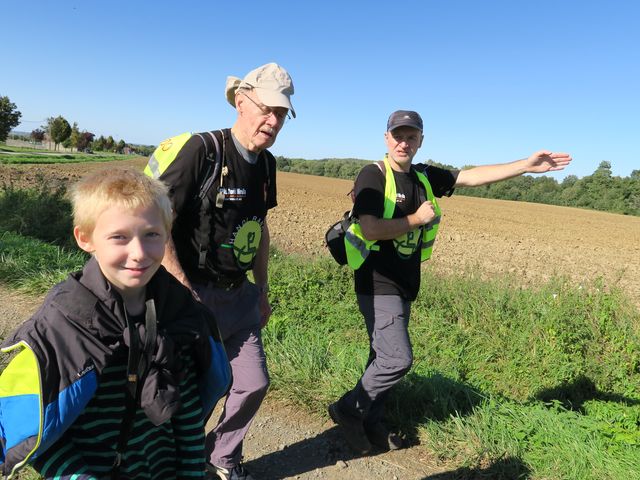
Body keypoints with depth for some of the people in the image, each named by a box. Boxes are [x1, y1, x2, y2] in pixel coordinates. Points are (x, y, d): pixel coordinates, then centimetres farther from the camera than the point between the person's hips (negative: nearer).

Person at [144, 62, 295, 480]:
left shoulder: (266, 164, 6)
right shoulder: (198, 150, -17)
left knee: (254, 384, 13)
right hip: (193, 296, -7)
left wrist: (262, 289, 16)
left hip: (240, 296, 7)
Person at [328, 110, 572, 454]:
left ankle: (371, 422, 30)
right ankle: (348, 410, 11)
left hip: (404, 287, 7)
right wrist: (417, 219, -13)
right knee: (398, 360, -9)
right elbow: (370, 230, -23)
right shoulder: (373, 175, -11)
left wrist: (527, 165, 3)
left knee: (384, 357, 14)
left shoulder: (425, 177, 10)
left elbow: (473, 176, 9)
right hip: (379, 286, -7)